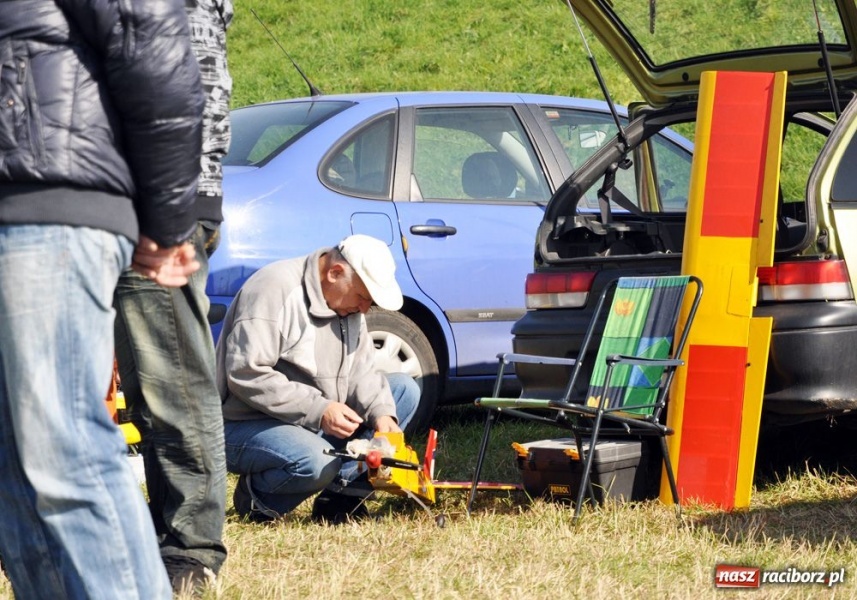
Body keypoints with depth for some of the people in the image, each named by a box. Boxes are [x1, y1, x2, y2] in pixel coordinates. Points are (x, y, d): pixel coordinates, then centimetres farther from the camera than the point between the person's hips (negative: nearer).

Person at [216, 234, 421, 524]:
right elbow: (246, 374, -26)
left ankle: (342, 496, -6)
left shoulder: (349, 302, 9)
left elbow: (360, 370, 7)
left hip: (318, 423, 9)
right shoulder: (276, 290, -20)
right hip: (247, 424, -9)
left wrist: (380, 412, -14)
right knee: (317, 463, -37)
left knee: (405, 390, 0)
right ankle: (256, 496, -5)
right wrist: (318, 410, -27)